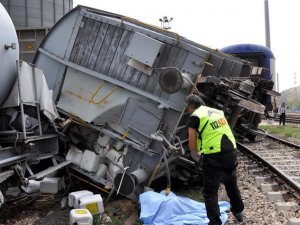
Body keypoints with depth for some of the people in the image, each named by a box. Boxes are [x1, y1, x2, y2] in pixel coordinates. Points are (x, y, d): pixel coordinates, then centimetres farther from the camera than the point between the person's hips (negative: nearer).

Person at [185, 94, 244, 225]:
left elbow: (192, 146, -5)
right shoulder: (218, 112, 17)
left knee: (210, 191, 6)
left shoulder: (195, 117, -2)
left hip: (213, 156, -7)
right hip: (231, 152, 7)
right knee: (231, 183, 27)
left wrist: (198, 159, 14)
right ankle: (238, 211, 43)